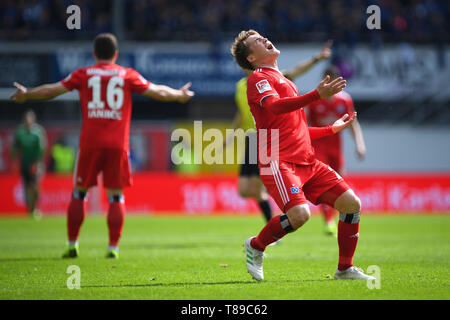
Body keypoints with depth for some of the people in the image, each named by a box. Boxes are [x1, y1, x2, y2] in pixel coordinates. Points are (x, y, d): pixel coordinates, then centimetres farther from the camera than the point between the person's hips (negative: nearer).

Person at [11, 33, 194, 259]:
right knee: (116, 196, 6)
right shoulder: (127, 75, 7)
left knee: (79, 193, 11)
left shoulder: (83, 75, 7)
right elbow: (157, 92, 11)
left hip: (90, 142, 0)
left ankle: (72, 245, 9)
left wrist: (25, 95, 23)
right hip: (118, 144, 0)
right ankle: (113, 247, 0)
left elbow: (53, 90, 8)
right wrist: (179, 95, 29)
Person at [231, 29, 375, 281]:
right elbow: (275, 107, -22)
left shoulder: (285, 82, 28)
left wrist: (332, 129, 30)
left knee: (352, 203, -4)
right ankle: (256, 246, -2)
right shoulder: (258, 78, 0)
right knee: (300, 213, -29)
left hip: (307, 162, 8)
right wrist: (318, 95, -32)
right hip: (278, 163, -8)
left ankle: (345, 269, 8)